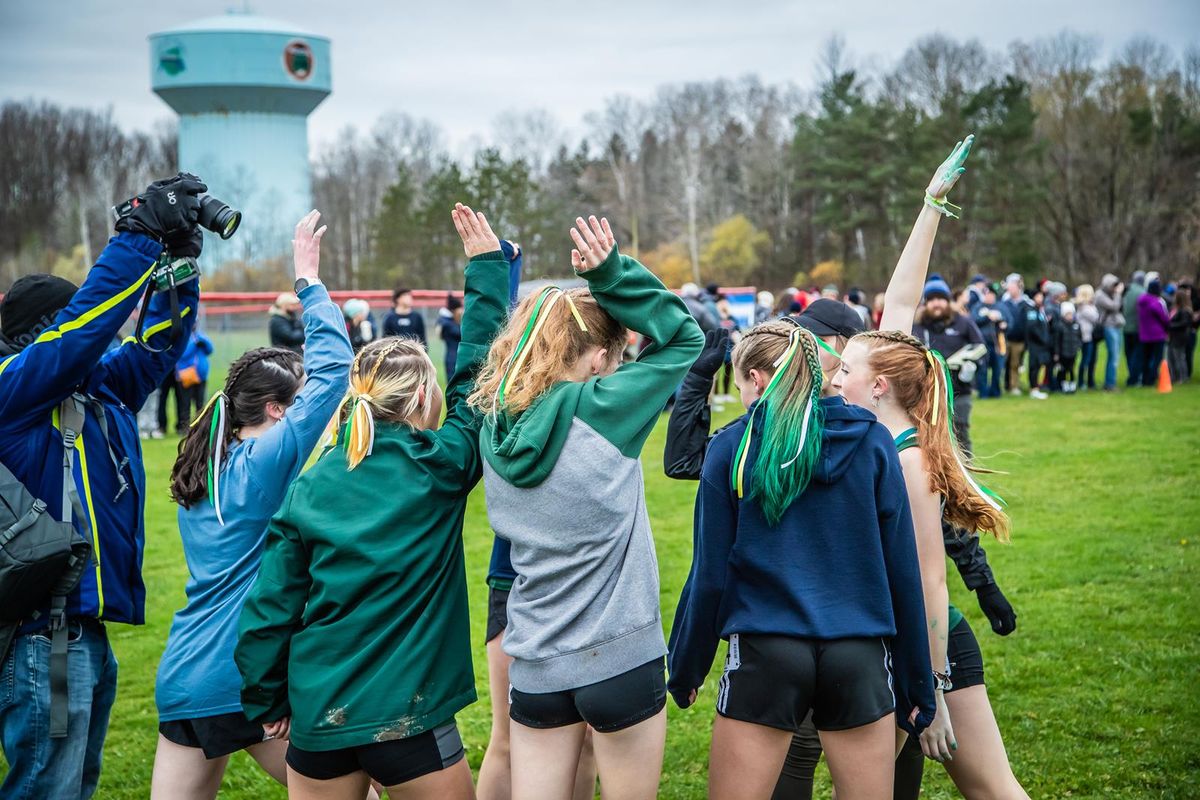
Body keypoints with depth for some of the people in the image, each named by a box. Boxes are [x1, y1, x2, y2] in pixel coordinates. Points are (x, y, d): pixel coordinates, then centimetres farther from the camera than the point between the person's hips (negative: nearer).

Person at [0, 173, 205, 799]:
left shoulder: (98, 391, 11)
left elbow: (156, 342, 16)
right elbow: (86, 320, -20)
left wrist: (179, 252, 4)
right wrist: (141, 231, -16)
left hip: (85, 632, 9)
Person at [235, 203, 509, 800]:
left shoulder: (310, 486, 0)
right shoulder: (439, 470, -9)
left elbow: (271, 604, 1)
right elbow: (478, 378, 2)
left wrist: (265, 701, 14)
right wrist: (487, 269, 9)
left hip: (318, 715, 4)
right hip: (409, 717, -3)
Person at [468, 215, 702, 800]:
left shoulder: (494, 427, 1)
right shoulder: (601, 411, -13)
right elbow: (684, 338, -3)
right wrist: (611, 272, -7)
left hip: (535, 668, 5)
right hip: (620, 660, -4)